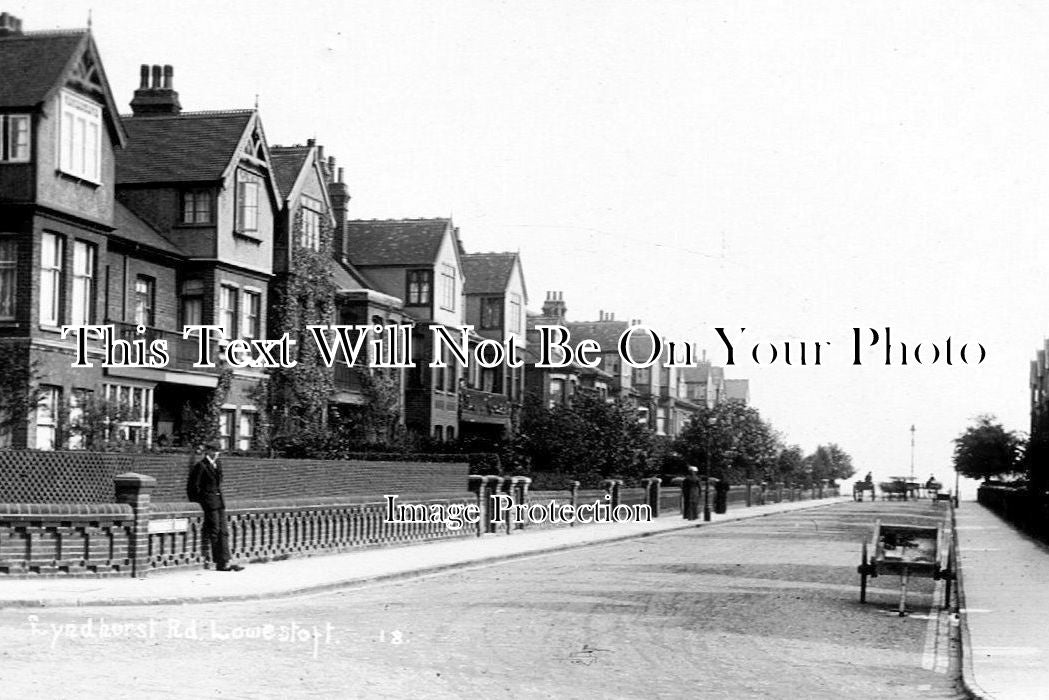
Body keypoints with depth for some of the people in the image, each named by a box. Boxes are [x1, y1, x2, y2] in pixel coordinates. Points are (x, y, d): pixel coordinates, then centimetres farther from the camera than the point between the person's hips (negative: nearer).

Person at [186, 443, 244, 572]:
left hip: (219, 500, 7)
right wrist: (202, 500, -5)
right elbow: (194, 486, -8)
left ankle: (225, 562, 3)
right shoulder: (201, 466, -9)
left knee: (223, 532, 3)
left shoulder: (217, 465, 12)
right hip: (209, 503, -7)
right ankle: (220, 563, 1)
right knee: (214, 532, -4)